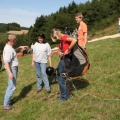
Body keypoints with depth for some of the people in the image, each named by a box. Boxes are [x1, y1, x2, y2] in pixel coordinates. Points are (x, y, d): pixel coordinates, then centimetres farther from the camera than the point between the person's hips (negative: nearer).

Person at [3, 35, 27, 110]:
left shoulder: (10, 47, 8)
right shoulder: (8, 49, -22)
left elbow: (15, 51, 31)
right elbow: (6, 62, -28)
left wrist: (20, 48, 14)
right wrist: (10, 72, -34)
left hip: (14, 68, 10)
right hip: (12, 69, -10)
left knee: (11, 86, 18)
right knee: (12, 87, -7)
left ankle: (7, 100, 30)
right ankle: (6, 104, 1)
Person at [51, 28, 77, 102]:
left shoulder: (64, 37, -16)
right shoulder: (62, 40, 14)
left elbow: (74, 40, -34)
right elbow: (60, 48, 25)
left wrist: (68, 50, -26)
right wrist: (60, 52, 2)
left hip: (66, 59, -10)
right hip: (63, 59, 10)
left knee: (61, 78, -2)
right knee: (59, 76, 18)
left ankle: (65, 96, 14)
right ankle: (66, 94, 29)